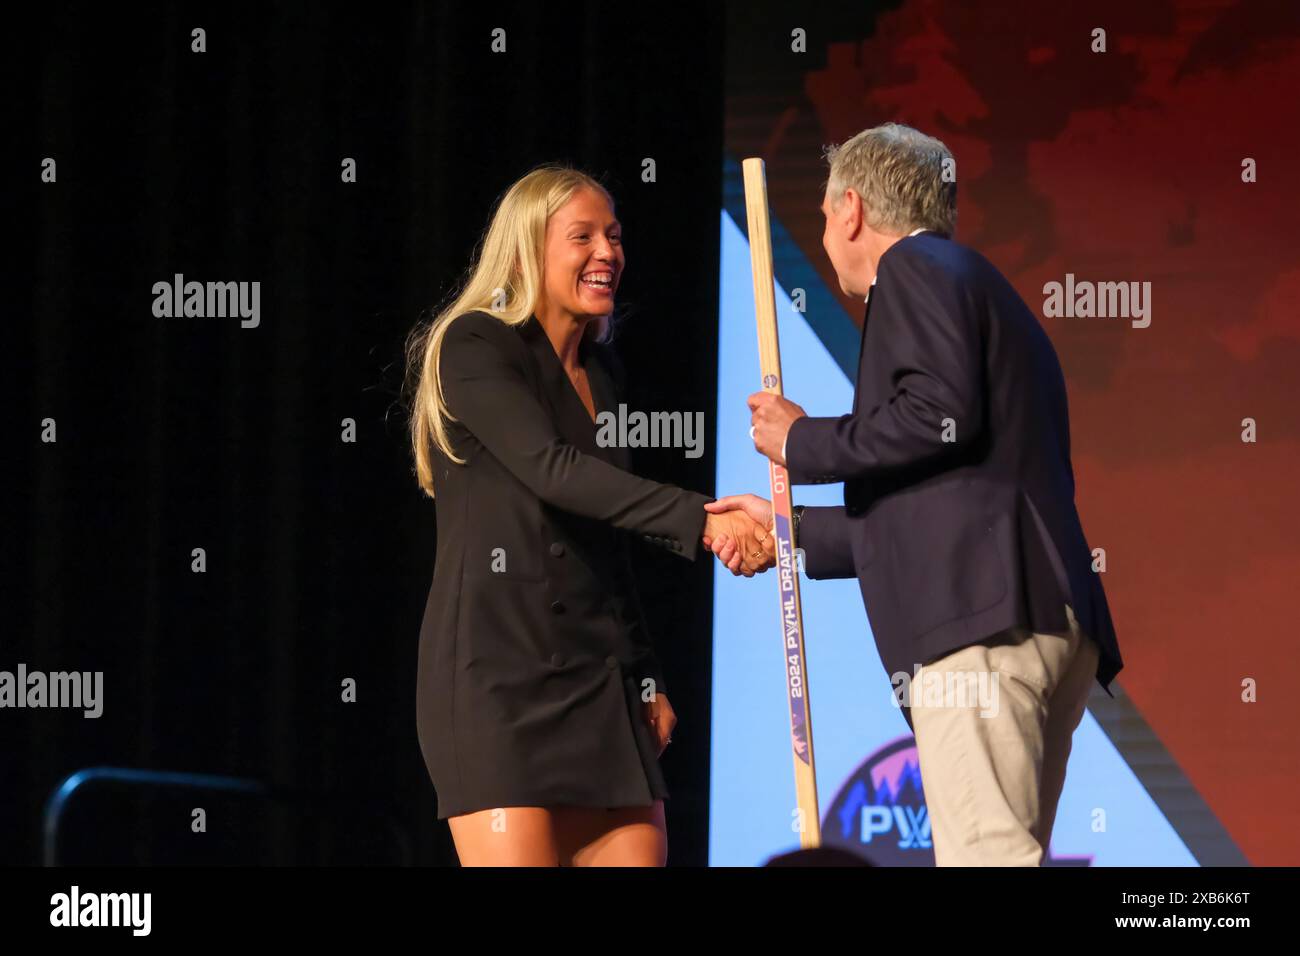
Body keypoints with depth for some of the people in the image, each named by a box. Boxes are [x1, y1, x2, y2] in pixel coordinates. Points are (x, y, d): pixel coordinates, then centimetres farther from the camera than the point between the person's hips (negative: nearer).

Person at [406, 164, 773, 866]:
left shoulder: (602, 375, 19)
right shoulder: (475, 348, -3)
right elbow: (549, 467, -20)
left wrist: (645, 678, 16)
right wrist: (697, 520, -28)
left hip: (599, 680, 7)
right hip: (497, 669, -7)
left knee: (638, 854, -4)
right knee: (519, 856, -15)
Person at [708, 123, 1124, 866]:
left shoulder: (917, 269, 4)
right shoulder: (984, 289, 33)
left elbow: (940, 412, -15)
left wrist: (803, 442, -1)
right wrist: (791, 529, 42)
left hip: (981, 616, -10)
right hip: (1048, 625, 10)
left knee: (984, 852, -17)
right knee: (1006, 853, 6)